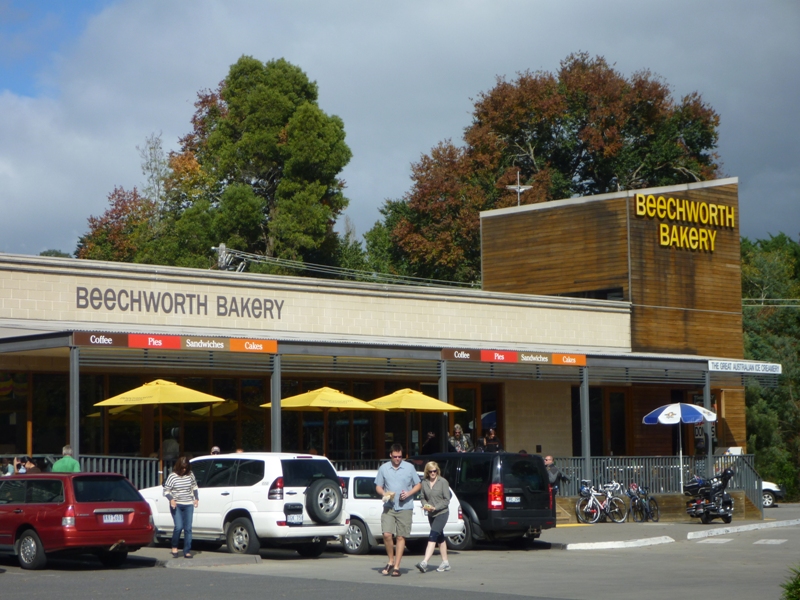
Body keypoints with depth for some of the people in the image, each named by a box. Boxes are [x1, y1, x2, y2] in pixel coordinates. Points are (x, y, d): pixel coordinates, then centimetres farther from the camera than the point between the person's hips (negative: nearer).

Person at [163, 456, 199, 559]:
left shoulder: (190, 475, 3)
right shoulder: (173, 476, -7)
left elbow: (194, 486, 19)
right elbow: (166, 490, -3)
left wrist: (196, 498, 10)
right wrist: (171, 499, -19)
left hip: (188, 505, 3)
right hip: (176, 505, -3)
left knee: (188, 528, 0)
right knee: (179, 527, -15)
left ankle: (187, 551, 3)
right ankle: (174, 547, 7)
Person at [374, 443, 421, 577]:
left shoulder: (409, 467, 5)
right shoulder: (383, 468, 7)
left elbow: (418, 485, 10)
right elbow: (378, 486, 12)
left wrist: (408, 493, -8)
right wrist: (384, 494, -10)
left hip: (405, 507, -1)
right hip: (388, 507, 1)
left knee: (401, 537, -1)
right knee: (387, 534, -12)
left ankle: (396, 566, 4)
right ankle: (391, 561, 9)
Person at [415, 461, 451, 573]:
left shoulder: (443, 482, -9)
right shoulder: (424, 483, 5)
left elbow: (447, 500, -9)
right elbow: (423, 498, 12)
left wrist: (435, 507, -19)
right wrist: (425, 505, -9)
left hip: (442, 513, -6)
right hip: (431, 515, 6)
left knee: (432, 536, -17)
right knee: (440, 538, 15)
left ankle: (424, 562, -26)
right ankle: (445, 563, 25)